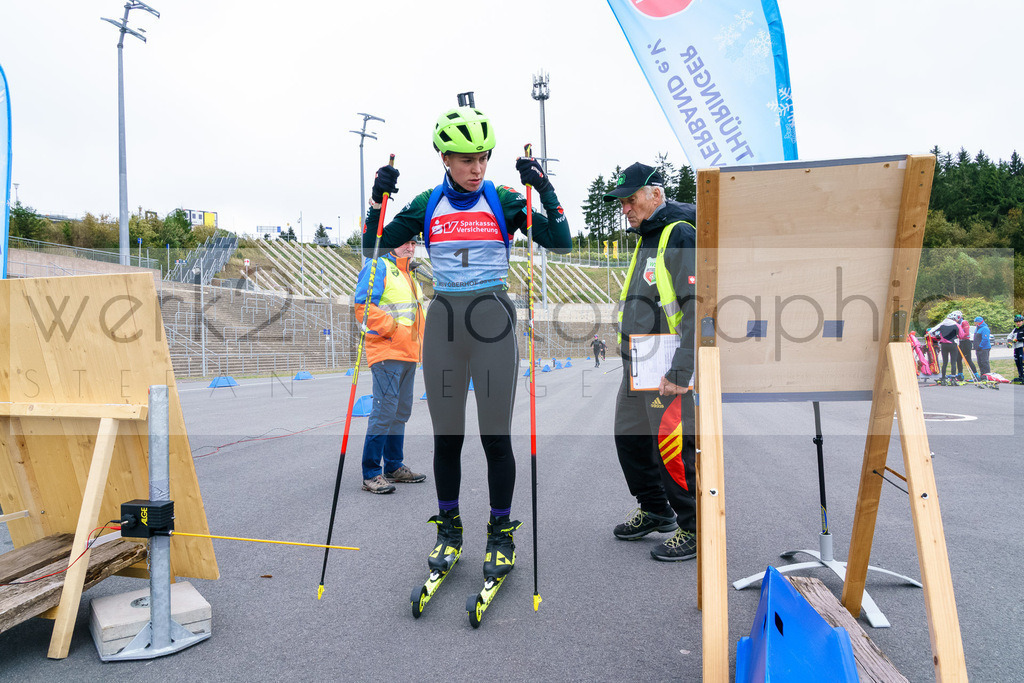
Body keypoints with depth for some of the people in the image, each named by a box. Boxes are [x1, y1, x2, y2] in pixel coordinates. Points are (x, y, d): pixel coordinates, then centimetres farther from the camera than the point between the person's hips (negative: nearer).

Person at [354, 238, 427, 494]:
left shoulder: (407, 273, 22)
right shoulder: (377, 266, -6)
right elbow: (363, 307, -15)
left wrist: (420, 340, 15)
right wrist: (394, 329, -17)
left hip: (408, 353, 9)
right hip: (387, 351, -9)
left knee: (401, 412, 13)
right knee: (384, 411, -11)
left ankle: (394, 467, 23)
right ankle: (371, 474, -5)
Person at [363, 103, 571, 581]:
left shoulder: (504, 201, 1)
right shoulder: (426, 205, 6)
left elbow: (561, 243, -5)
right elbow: (373, 246, 8)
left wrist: (544, 190, -13)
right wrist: (378, 199, -4)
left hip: (492, 321, -2)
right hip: (443, 321, 2)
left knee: (495, 434, 0)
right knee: (446, 434, 7)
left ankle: (501, 533, 17)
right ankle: (448, 529, 25)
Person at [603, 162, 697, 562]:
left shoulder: (681, 235, -13)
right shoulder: (646, 238, 18)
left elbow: (699, 307, -22)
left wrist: (681, 370, -26)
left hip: (670, 370, -10)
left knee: (672, 446, -7)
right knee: (630, 436, 16)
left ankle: (696, 529, 11)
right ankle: (655, 511, 34)